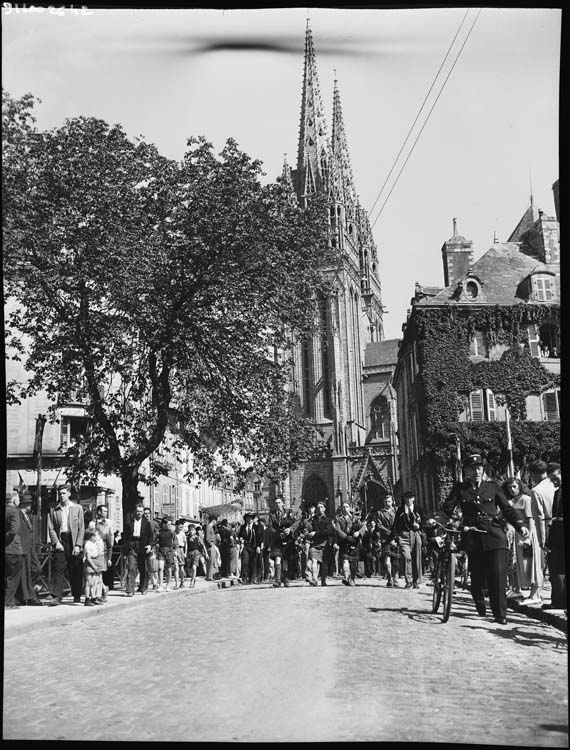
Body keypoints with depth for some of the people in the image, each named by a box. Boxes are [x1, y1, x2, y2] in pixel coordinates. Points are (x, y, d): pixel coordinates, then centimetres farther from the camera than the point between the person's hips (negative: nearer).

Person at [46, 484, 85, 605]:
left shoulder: (77, 508, 6)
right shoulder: (53, 510, 9)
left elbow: (81, 528, 2)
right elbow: (51, 528, 5)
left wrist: (78, 545, -7)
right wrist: (56, 542, -9)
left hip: (74, 541, 0)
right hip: (60, 541, 0)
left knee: (76, 571, 5)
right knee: (58, 569, -9)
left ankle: (77, 596, 18)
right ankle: (56, 596, -10)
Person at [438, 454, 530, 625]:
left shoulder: (493, 487, 11)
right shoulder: (459, 489, 10)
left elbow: (507, 508, 8)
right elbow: (446, 509, 5)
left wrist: (520, 526, -6)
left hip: (494, 535, 0)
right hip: (473, 538, 0)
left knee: (498, 576, -9)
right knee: (477, 576, 5)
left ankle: (500, 615, -1)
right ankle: (480, 604, 32)